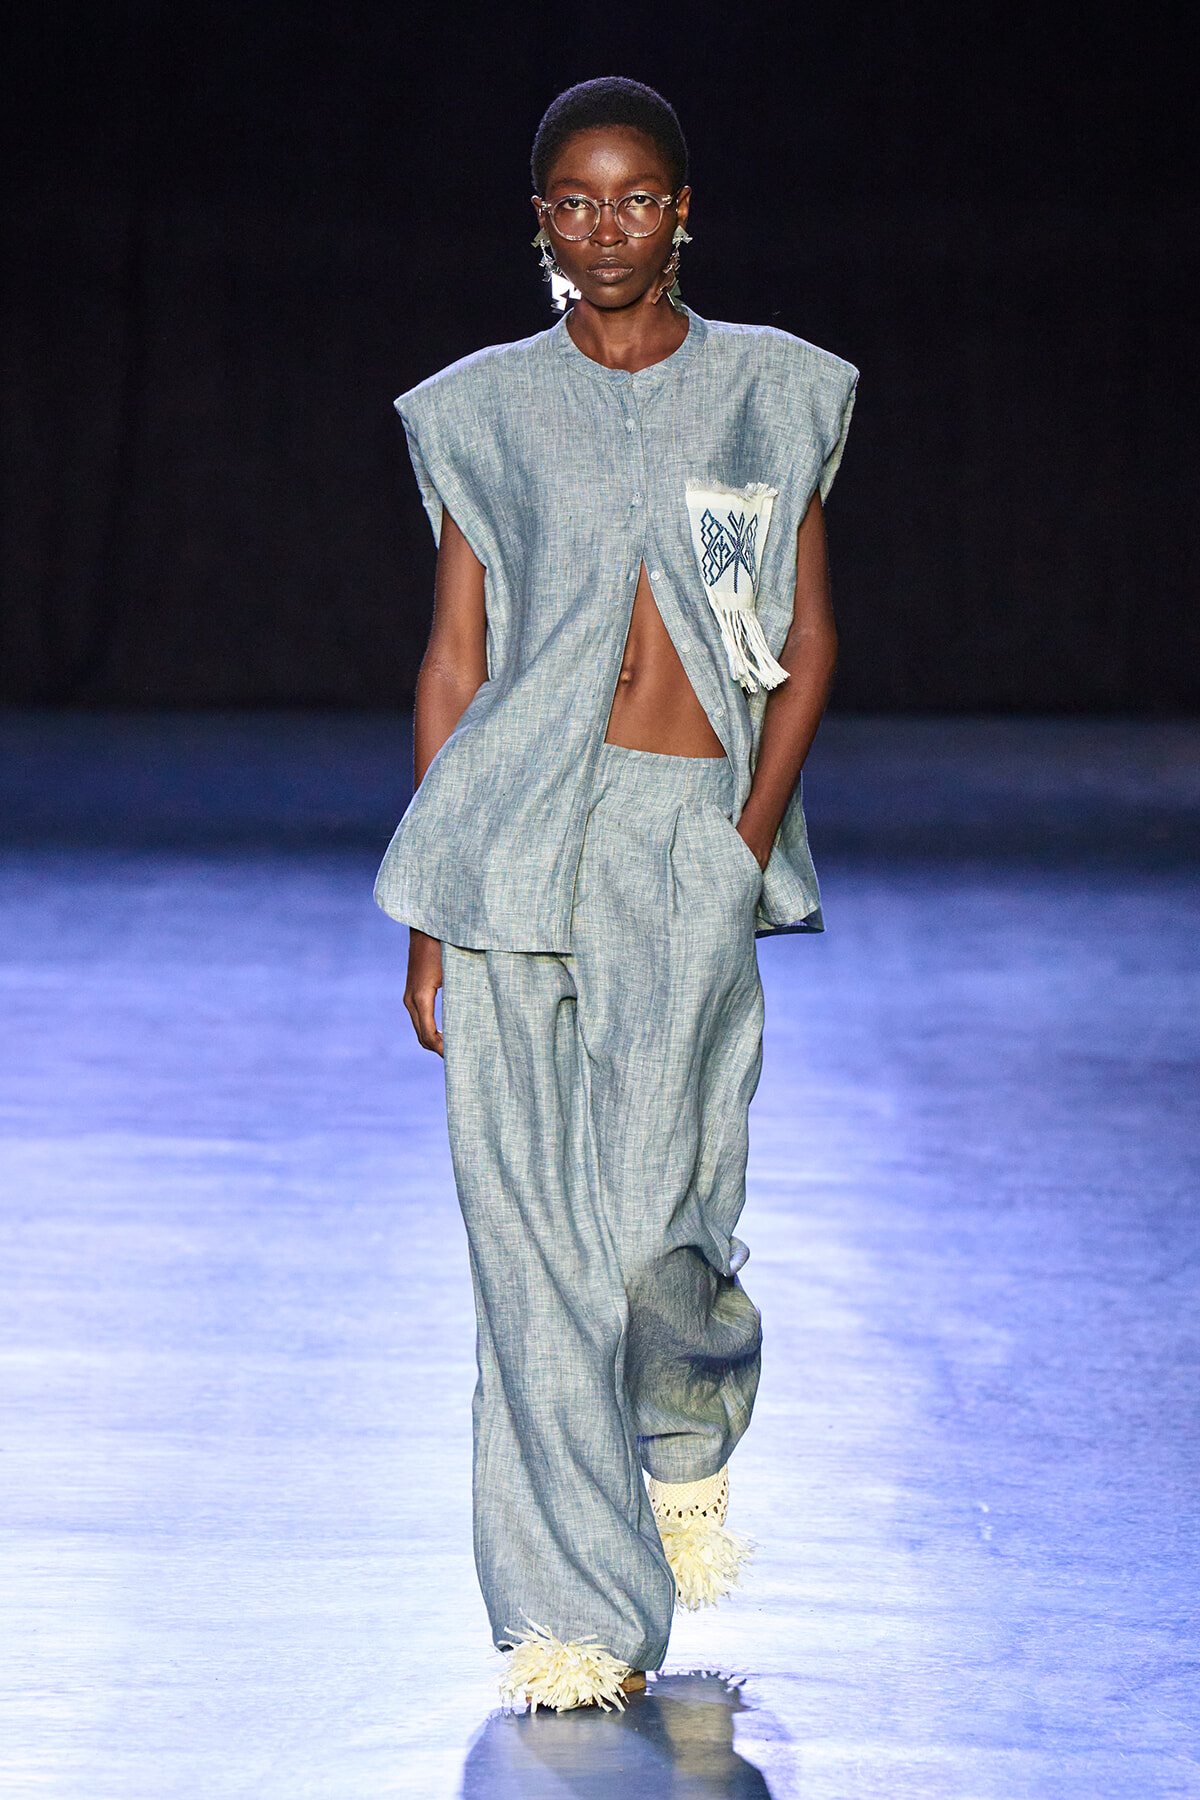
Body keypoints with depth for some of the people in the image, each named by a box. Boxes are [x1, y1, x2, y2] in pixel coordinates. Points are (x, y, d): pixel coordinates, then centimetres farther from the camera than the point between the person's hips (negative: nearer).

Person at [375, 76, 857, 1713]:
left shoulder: (773, 393, 9)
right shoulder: (487, 410, 10)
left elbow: (808, 643, 8)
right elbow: (454, 660, 9)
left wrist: (753, 840, -6)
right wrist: (431, 911, 5)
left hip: (692, 837, -1)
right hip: (518, 838, 1)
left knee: (646, 1213, -14)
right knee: (530, 1228, -2)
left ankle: (694, 1426, 22)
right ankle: (576, 1613, 7)